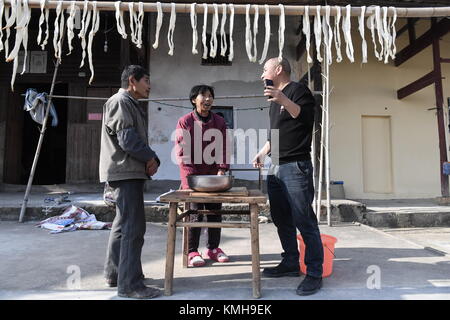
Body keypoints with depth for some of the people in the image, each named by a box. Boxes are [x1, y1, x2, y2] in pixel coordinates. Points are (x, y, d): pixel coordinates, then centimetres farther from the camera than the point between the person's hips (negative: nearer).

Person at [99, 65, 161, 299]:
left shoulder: (131, 105, 22)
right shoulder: (120, 102, -9)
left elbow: (138, 139, 19)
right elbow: (127, 138, -20)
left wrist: (151, 159, 2)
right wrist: (150, 157, -8)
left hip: (130, 172, 11)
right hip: (125, 172, -11)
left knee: (123, 224, 17)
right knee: (133, 228, -10)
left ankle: (114, 273, 29)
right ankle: (130, 284, -4)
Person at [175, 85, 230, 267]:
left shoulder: (219, 122, 7)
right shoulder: (185, 122, -2)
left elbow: (222, 148, 2)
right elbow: (181, 151, -7)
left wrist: (221, 170, -12)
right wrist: (192, 175, -16)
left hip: (213, 174, 4)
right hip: (192, 174, -3)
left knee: (215, 211, 7)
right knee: (195, 212, -4)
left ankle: (213, 248, 22)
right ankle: (192, 252, 9)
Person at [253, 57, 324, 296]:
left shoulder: (298, 90, -1)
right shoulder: (275, 100, 23)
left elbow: (307, 118, -17)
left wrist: (283, 100, -27)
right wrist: (262, 153, 19)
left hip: (296, 167, -9)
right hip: (276, 168, 9)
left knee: (304, 220, -7)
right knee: (281, 220, 11)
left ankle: (314, 273, 1)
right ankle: (290, 264, 22)